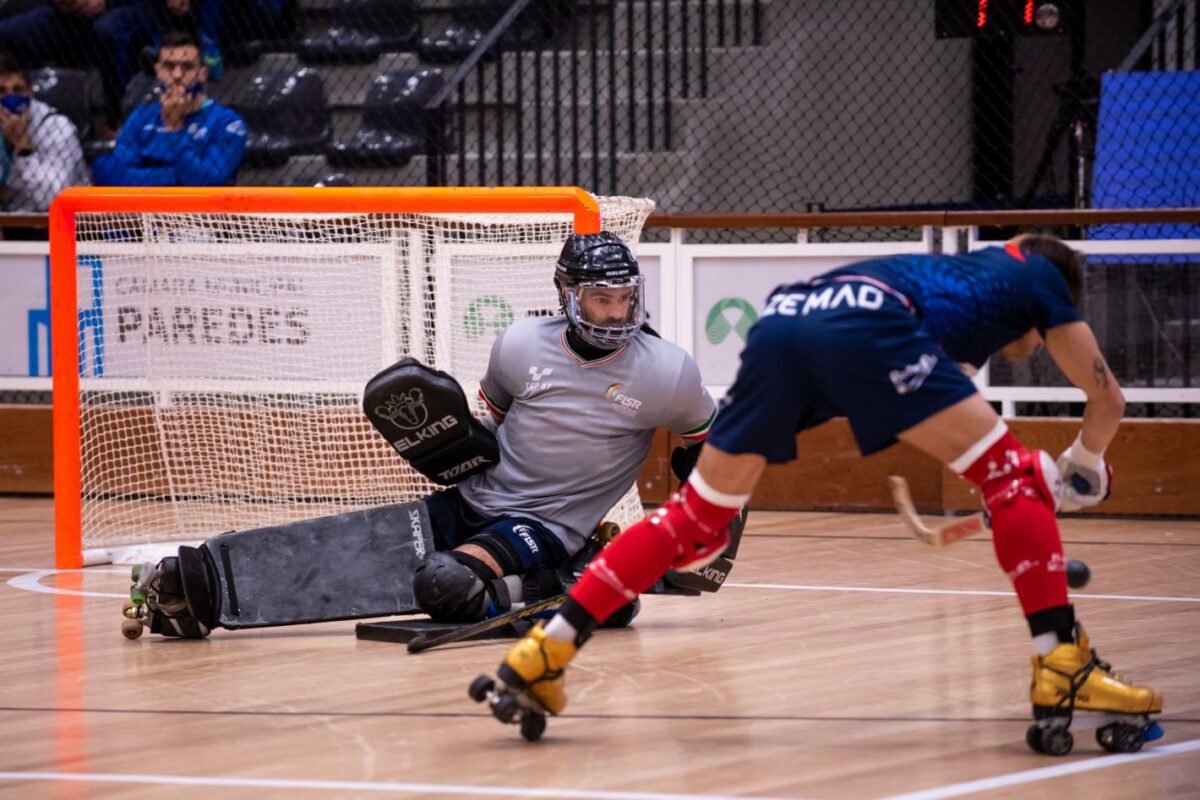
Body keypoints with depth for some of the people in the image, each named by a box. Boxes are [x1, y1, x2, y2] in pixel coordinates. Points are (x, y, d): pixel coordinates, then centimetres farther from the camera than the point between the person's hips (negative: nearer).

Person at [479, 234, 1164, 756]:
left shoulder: (961, 273, 44)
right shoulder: (1040, 278, 29)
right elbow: (1108, 400, 34)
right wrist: (1080, 472, 52)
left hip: (780, 321, 7)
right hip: (864, 324, -7)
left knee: (698, 521, 15)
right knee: (1011, 476, 4)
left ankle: (540, 658, 10)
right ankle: (1064, 672, -5)